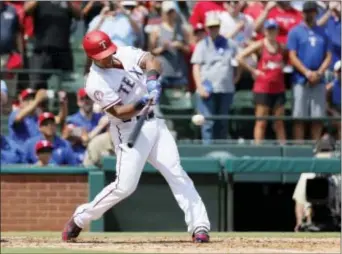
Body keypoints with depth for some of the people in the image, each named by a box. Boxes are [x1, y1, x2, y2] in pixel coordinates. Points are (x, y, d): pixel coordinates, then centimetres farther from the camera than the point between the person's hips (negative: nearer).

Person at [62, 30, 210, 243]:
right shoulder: (96, 84, -16)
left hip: (153, 122, 6)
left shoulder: (125, 54, 0)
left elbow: (152, 61, -13)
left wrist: (152, 77, -33)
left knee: (176, 173, -4)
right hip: (129, 131, -5)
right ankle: (80, 219, 10)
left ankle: (199, 225, -7)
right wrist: (141, 104, -37)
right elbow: (119, 112, -21)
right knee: (124, 185, -9)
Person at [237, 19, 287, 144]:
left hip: (278, 88, 4)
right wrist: (253, 70, -9)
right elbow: (240, 57, -10)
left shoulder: (281, 47, 8)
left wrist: (283, 66, 7)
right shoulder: (259, 45, -4)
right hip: (262, 88, -4)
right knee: (261, 122, -2)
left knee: (279, 122, 6)